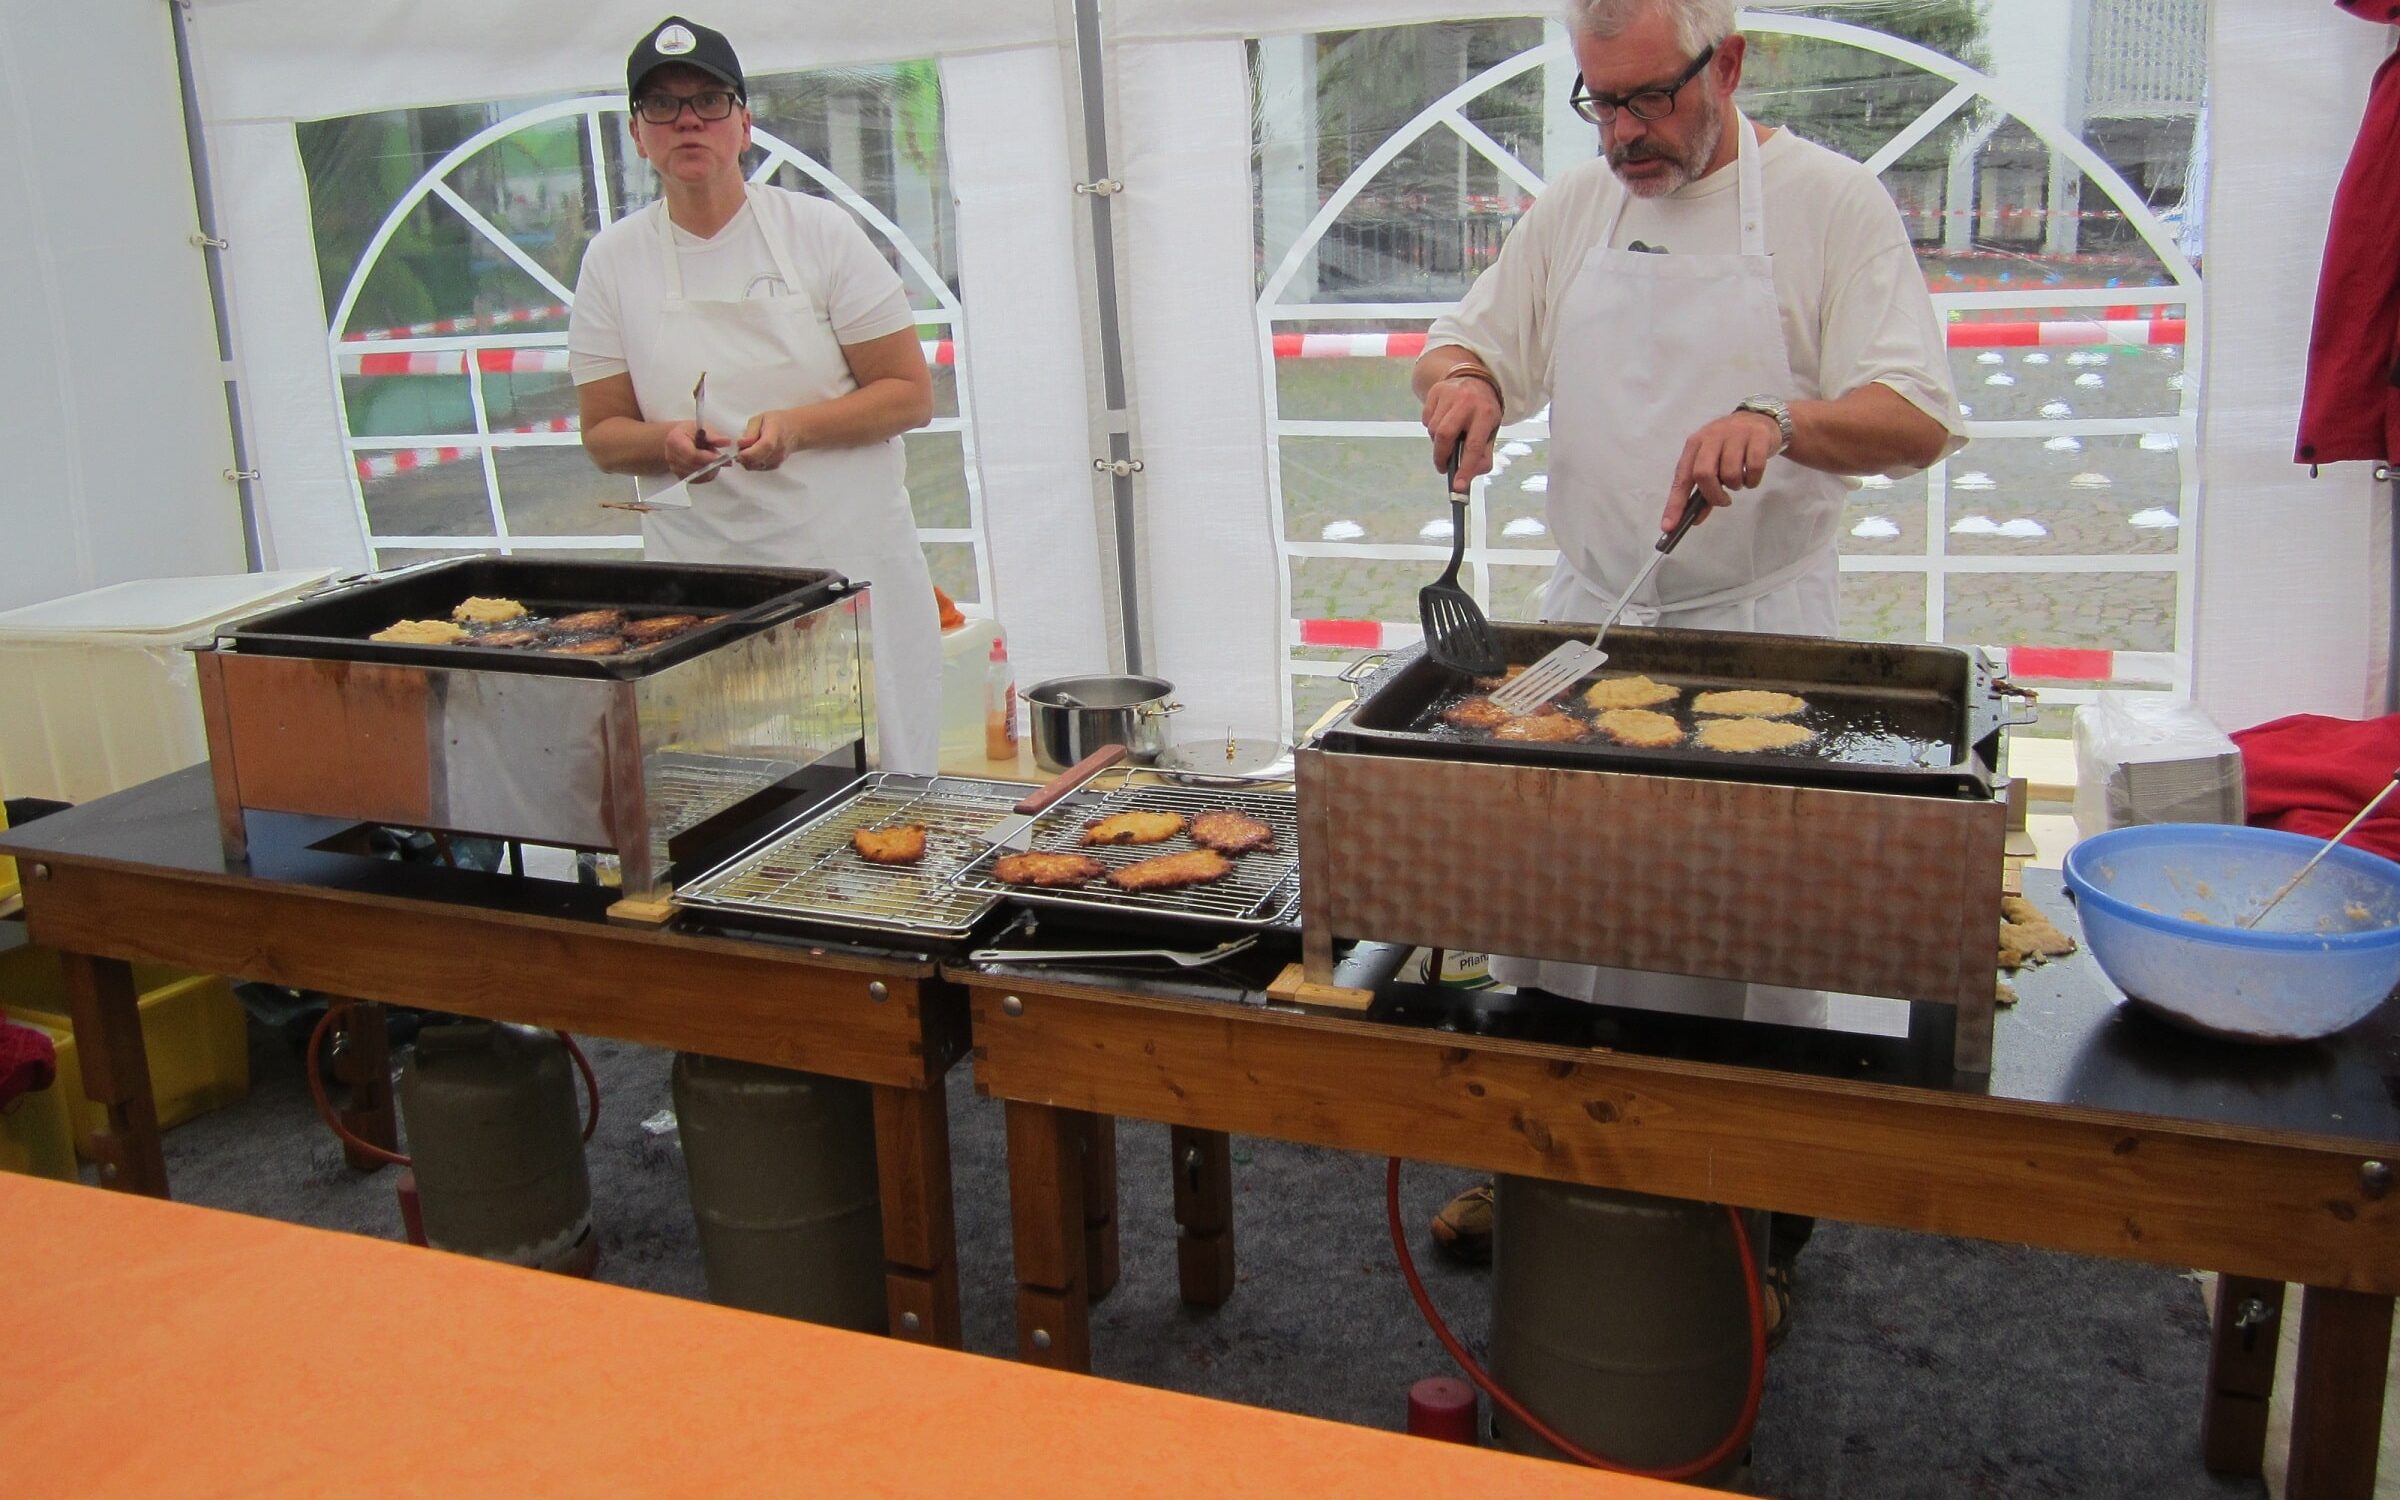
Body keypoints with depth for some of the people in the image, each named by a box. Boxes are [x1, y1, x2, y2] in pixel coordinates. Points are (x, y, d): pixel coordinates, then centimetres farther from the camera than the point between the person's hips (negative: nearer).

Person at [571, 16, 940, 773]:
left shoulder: (818, 231, 0)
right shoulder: (614, 259, 5)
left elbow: (911, 394, -1)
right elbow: (603, 433, 8)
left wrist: (796, 426, -17)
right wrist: (667, 442, -14)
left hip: (850, 561, -1)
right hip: (697, 579, 1)